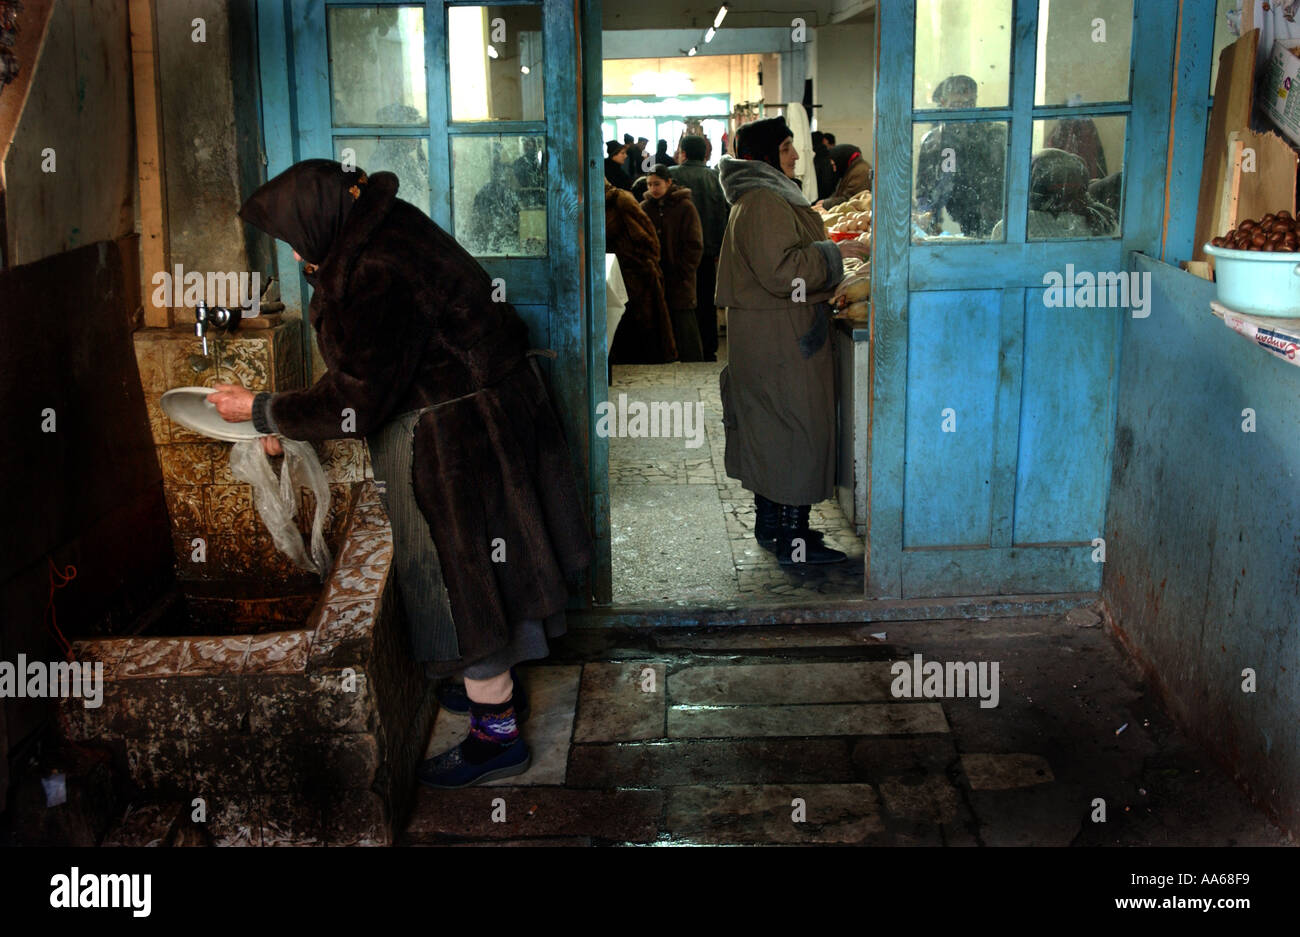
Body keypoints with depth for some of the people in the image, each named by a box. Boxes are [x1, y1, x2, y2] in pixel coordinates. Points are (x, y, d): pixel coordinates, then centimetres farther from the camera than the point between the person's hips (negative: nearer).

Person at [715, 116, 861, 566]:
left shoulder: (765, 197, 17)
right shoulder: (762, 202, -18)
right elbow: (782, 271, -26)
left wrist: (825, 255, 16)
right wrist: (832, 254, -16)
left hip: (766, 334, 11)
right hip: (780, 337, -11)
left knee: (769, 428, 16)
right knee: (798, 429, -7)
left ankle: (770, 522, 26)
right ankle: (792, 540, -2)